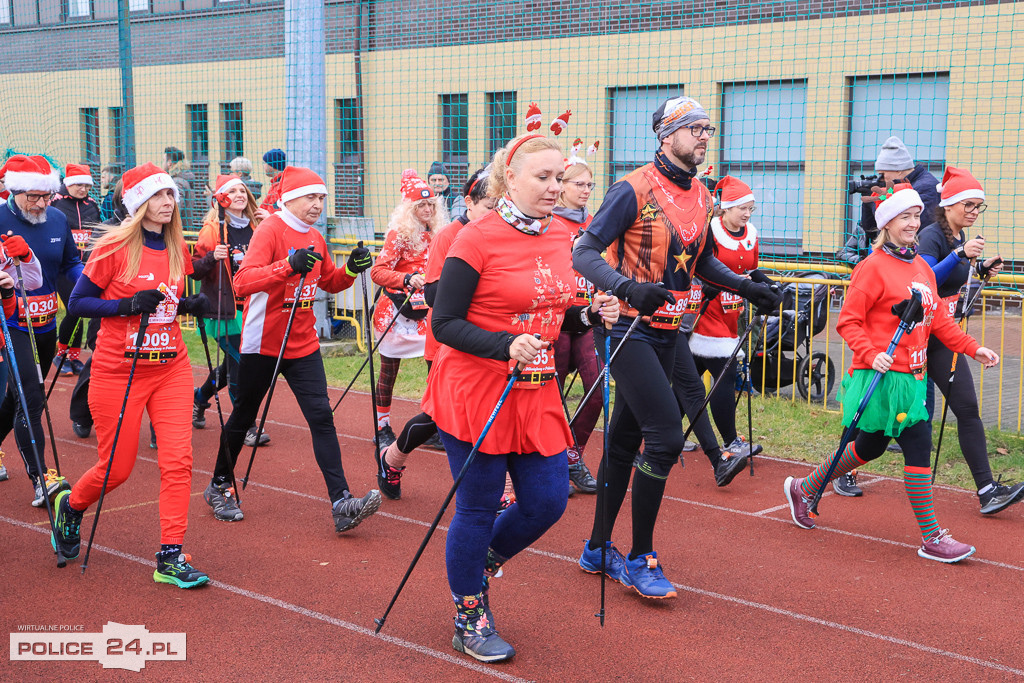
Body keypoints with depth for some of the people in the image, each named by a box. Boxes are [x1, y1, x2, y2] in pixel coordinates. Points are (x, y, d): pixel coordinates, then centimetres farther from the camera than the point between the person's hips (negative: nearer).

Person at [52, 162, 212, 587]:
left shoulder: (177, 249, 7)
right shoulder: (115, 247, -9)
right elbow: (77, 303, -7)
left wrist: (191, 305, -2)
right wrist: (128, 305, -20)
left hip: (171, 367, 4)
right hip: (118, 371, -4)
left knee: (178, 459, -7)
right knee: (117, 468, 5)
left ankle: (170, 558, 0)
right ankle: (70, 505, 38)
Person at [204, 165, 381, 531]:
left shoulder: (315, 238, 9)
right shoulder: (270, 230, -13)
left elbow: (329, 282, 20)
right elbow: (243, 282, -26)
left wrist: (351, 269, -1)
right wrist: (288, 265, -39)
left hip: (303, 344, 6)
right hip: (263, 343, -5)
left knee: (321, 416, -6)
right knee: (243, 417, 10)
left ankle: (341, 504, -10)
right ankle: (220, 486, 33)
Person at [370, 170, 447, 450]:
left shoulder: (436, 234, 8)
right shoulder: (399, 234, -9)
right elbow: (377, 271, -18)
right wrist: (407, 279, -31)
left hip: (423, 311, 5)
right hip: (396, 309, -5)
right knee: (389, 370, 5)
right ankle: (382, 429, 17)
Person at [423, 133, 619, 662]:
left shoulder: (559, 236, 6)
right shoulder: (477, 238, -14)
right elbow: (445, 324, -15)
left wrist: (591, 316, -3)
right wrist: (506, 347, -29)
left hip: (537, 395, 7)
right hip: (475, 392, -6)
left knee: (547, 502, 8)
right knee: (477, 509, 5)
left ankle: (479, 563, 37)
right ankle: (469, 619, 26)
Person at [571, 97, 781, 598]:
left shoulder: (702, 198, 10)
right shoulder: (635, 190, -14)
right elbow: (585, 254, -19)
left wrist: (746, 287, 11)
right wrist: (628, 287, -35)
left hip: (666, 331, 8)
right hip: (628, 328, -8)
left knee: (626, 438, 13)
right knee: (665, 435, -13)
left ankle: (598, 550, 26)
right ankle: (640, 561, 2)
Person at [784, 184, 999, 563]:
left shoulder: (922, 267, 13)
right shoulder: (874, 267, -11)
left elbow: (938, 319, 17)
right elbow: (848, 321, -11)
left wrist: (972, 348, 10)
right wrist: (871, 355, -23)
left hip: (911, 375, 9)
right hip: (883, 375, -9)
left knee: (870, 447, 18)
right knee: (919, 446, -7)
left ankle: (804, 488, 36)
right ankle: (932, 539, 5)